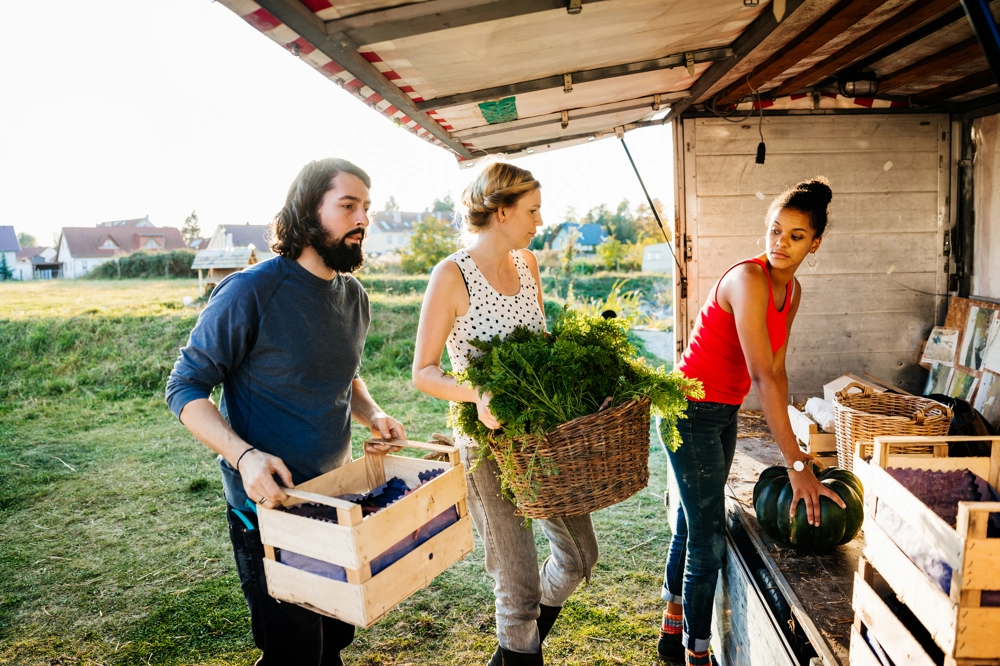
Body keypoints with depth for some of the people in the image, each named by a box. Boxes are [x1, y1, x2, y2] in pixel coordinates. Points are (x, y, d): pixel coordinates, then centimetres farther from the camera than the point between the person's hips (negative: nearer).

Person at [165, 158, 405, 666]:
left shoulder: (354, 297, 3)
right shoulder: (250, 292, -19)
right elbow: (185, 388, -15)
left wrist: (372, 414, -2)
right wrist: (244, 455, -29)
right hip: (268, 505, -6)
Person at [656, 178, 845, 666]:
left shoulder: (792, 290, 3)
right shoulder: (748, 279, -24)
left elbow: (776, 369, 7)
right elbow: (762, 377, -30)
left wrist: (788, 445, 3)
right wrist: (797, 465, -31)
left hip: (724, 413, 9)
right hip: (691, 411, -9)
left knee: (692, 524, 20)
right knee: (708, 539, -1)